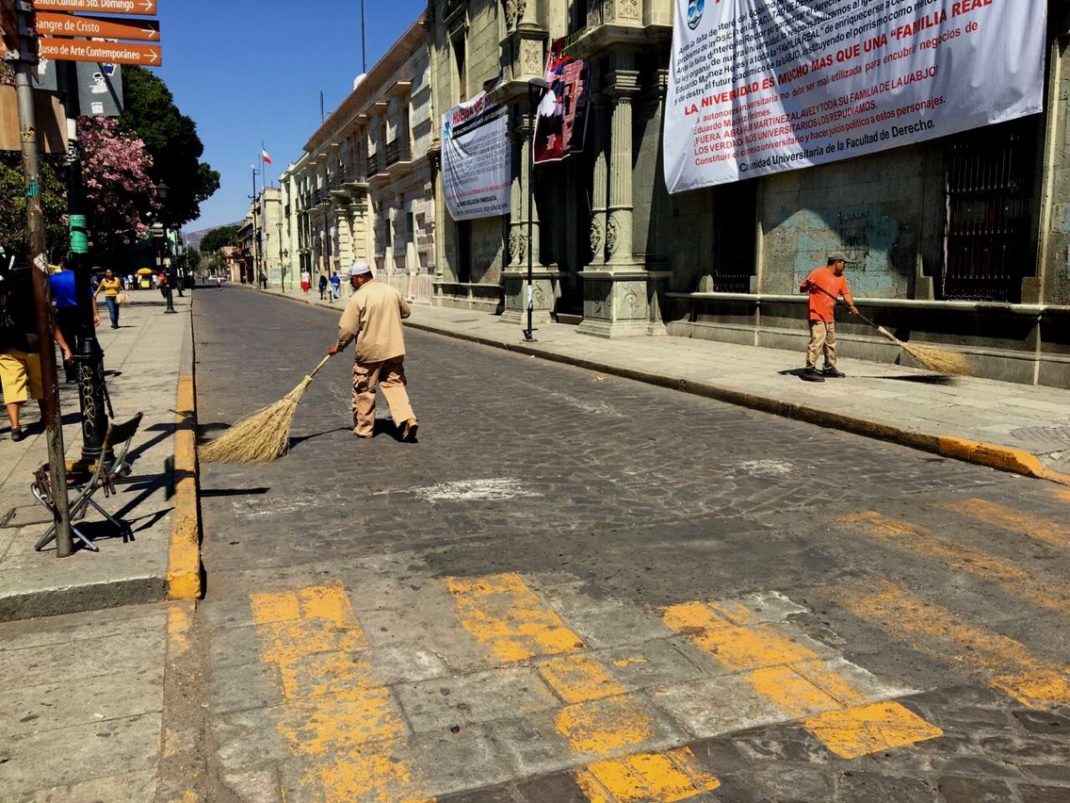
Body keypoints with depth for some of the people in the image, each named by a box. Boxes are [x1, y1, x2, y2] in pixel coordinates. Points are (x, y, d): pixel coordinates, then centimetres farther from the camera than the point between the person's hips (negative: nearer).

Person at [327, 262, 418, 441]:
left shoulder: (358, 297, -12)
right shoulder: (392, 291, 5)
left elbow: (348, 328, -12)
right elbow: (406, 312, 19)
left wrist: (338, 346, 3)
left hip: (369, 352, -5)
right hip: (394, 349, 5)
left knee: (364, 391, 9)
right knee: (395, 385, 9)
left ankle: (363, 428, 19)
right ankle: (407, 420, -9)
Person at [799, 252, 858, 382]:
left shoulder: (841, 278, 11)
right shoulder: (817, 273, -10)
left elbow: (846, 293, 6)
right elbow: (802, 288, -8)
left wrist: (851, 305, -12)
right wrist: (808, 285, -31)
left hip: (830, 316, 9)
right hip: (817, 315, -9)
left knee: (831, 342, 16)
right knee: (817, 341, -15)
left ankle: (829, 367, 29)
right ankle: (810, 370, -12)